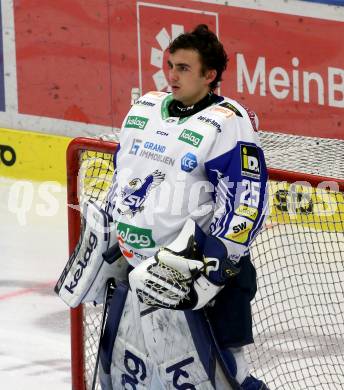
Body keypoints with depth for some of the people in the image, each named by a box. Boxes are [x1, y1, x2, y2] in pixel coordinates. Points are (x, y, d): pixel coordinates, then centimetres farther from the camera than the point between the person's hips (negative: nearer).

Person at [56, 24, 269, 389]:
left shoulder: (228, 124, -13)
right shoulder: (144, 109, 10)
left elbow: (245, 204, -18)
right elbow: (122, 179, 23)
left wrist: (214, 268, -22)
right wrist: (102, 242, 22)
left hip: (192, 269, -7)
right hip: (138, 269, 7)